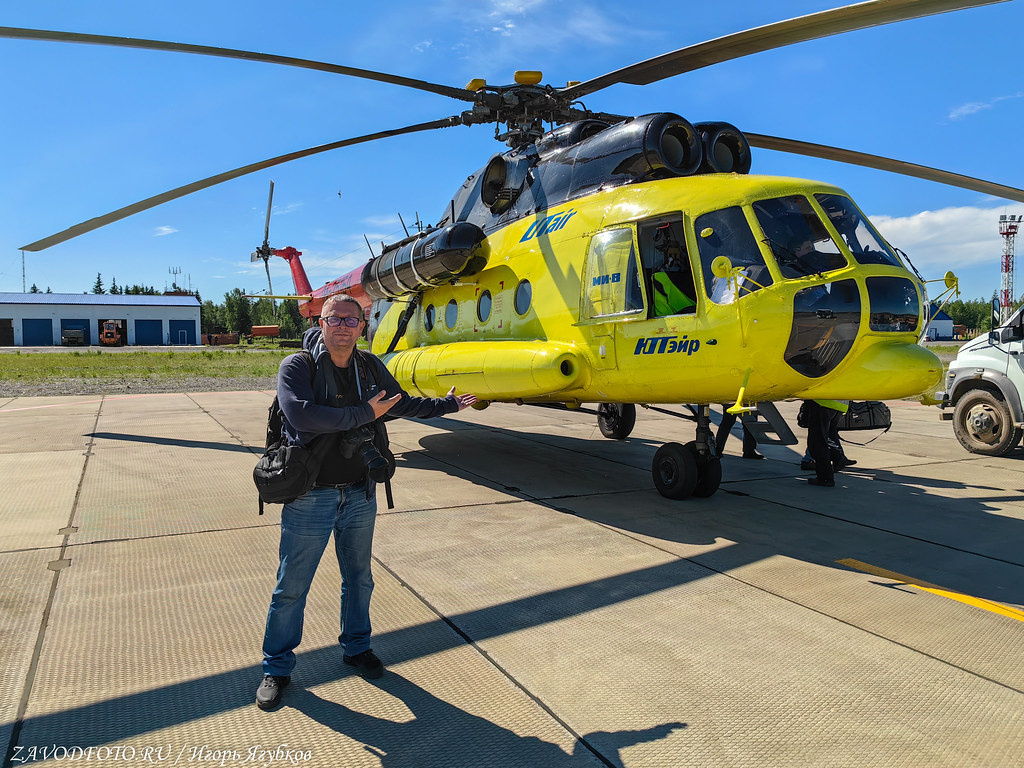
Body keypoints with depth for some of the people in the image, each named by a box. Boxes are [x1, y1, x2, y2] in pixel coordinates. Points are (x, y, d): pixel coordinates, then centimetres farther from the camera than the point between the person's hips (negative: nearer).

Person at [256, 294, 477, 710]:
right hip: (310, 498, -4)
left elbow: (402, 403, 20)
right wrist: (365, 414, -23)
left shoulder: (370, 367, 4)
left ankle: (356, 647, 41)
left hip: (360, 495, 5)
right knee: (291, 587, 8)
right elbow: (302, 415, -29)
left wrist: (448, 403, 26)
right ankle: (276, 668, 27)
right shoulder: (297, 366, -12)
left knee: (359, 579, 20)